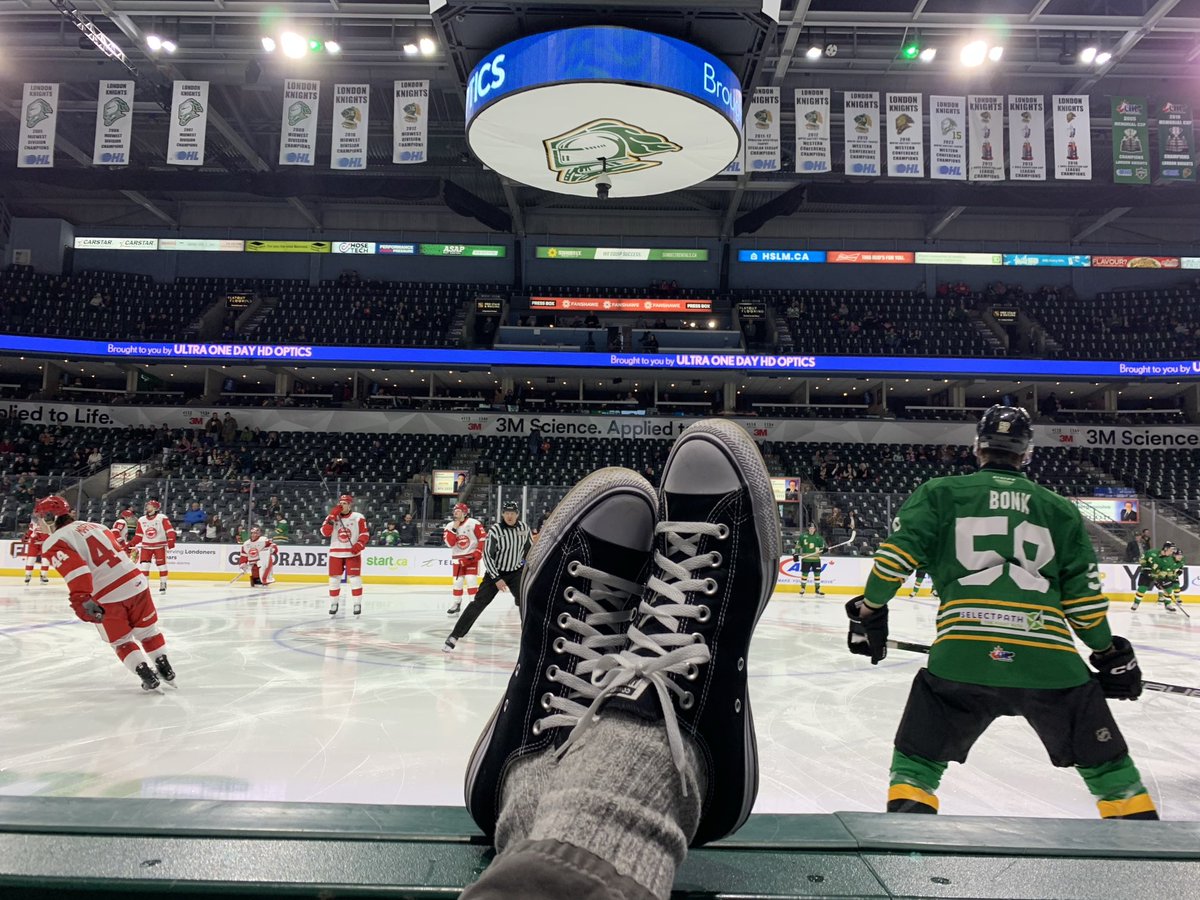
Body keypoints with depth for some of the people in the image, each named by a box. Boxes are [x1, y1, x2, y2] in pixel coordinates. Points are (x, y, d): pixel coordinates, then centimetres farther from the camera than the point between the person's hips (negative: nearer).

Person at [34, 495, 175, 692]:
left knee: (121, 642, 17)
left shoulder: (54, 542, -4)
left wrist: (81, 599, -30)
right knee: (148, 630, 23)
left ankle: (147, 676, 9)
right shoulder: (94, 525, 16)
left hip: (106, 598, -5)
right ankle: (165, 668, 31)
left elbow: (75, 568, -22)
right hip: (136, 583, 5)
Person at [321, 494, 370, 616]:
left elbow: (365, 534, -4)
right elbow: (325, 533, -9)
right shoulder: (332, 517, 4)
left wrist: (359, 545, -20)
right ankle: (333, 603, 20)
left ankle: (357, 604, 2)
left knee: (354, 578, -6)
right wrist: (332, 517, -17)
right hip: (335, 553, 3)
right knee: (334, 579, 5)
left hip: (353, 553, -2)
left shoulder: (358, 517, -3)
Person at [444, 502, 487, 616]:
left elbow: (483, 538, -10)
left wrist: (478, 552, -13)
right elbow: (450, 543, -10)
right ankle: (456, 604, 17)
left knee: (471, 579, -11)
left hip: (471, 556, -3)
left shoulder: (473, 523, -11)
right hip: (457, 558, 4)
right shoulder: (449, 526, 1)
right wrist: (454, 529, -17)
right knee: (457, 581, 4)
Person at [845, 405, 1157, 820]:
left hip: (961, 656, -1)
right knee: (1108, 765, 23)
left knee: (917, 759, 17)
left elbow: (897, 554, 1)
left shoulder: (941, 492, 12)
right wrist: (1110, 655, 27)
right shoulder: (1060, 509, 17)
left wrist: (870, 612, 13)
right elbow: (1084, 596, 14)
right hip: (1050, 658, 2)